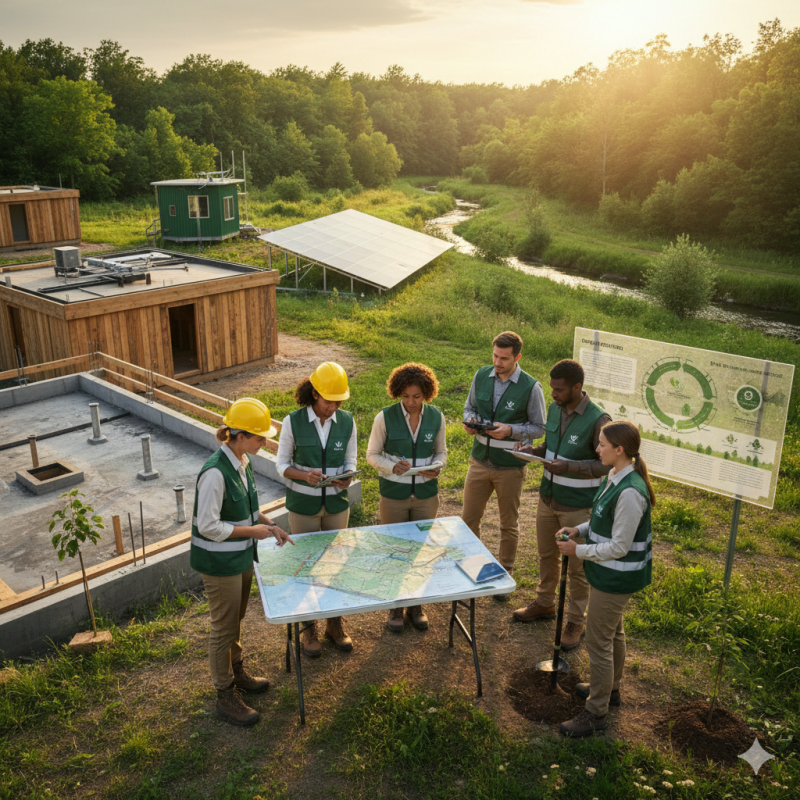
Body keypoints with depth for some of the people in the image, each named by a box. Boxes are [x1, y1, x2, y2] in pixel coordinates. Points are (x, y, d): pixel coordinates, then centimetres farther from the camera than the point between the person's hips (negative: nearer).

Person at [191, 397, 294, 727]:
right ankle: (226, 697, 24)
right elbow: (208, 526, -25)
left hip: (241, 556, 9)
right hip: (219, 562, -9)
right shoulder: (215, 473, -28)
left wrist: (269, 525, 2)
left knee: (236, 619, 25)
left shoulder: (242, 462, 0)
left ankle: (237, 673, 46)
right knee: (224, 627, 7)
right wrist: (253, 531, -20)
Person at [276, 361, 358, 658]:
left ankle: (335, 624, 31)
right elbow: (282, 464, -6)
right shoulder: (293, 422, -14)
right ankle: (309, 628, 26)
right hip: (303, 503, -2)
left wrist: (346, 479, -18)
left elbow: (350, 461, 4)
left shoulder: (347, 422, -6)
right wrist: (304, 475, -25)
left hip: (337, 503, 2)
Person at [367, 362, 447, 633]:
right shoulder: (385, 417, -12)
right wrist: (392, 466, -24)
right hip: (393, 495, -2)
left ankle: (416, 605, 32)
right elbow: (372, 455, -4)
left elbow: (441, 452, 8)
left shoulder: (436, 418, -5)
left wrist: (436, 468, -14)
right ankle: (395, 607, 28)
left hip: (426, 495, 2)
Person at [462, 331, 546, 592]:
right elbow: (469, 406, 12)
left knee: (509, 524, 13)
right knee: (469, 517, 12)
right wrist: (469, 421, -11)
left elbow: (538, 428, -7)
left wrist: (510, 430, -22)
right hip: (480, 460, 3)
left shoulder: (531, 387, -14)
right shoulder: (481, 376, -2)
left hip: (510, 466, -3)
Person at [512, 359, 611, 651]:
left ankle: (576, 622, 25)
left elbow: (607, 464, -18)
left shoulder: (598, 420, -22)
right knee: (547, 555, 22)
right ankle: (545, 604, 42)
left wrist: (568, 467, -27)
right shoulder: (555, 409, -1)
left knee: (578, 566, 8)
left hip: (577, 505, -6)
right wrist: (535, 450, -6)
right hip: (548, 496, 7)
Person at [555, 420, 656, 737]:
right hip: (611, 573, 10)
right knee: (613, 633, 26)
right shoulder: (615, 478, 0)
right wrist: (579, 530, 1)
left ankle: (596, 713, 19)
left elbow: (619, 547, -26)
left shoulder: (630, 492, -30)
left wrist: (578, 551, -18)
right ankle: (610, 688, 47)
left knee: (598, 642, 3)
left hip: (615, 577, -10)